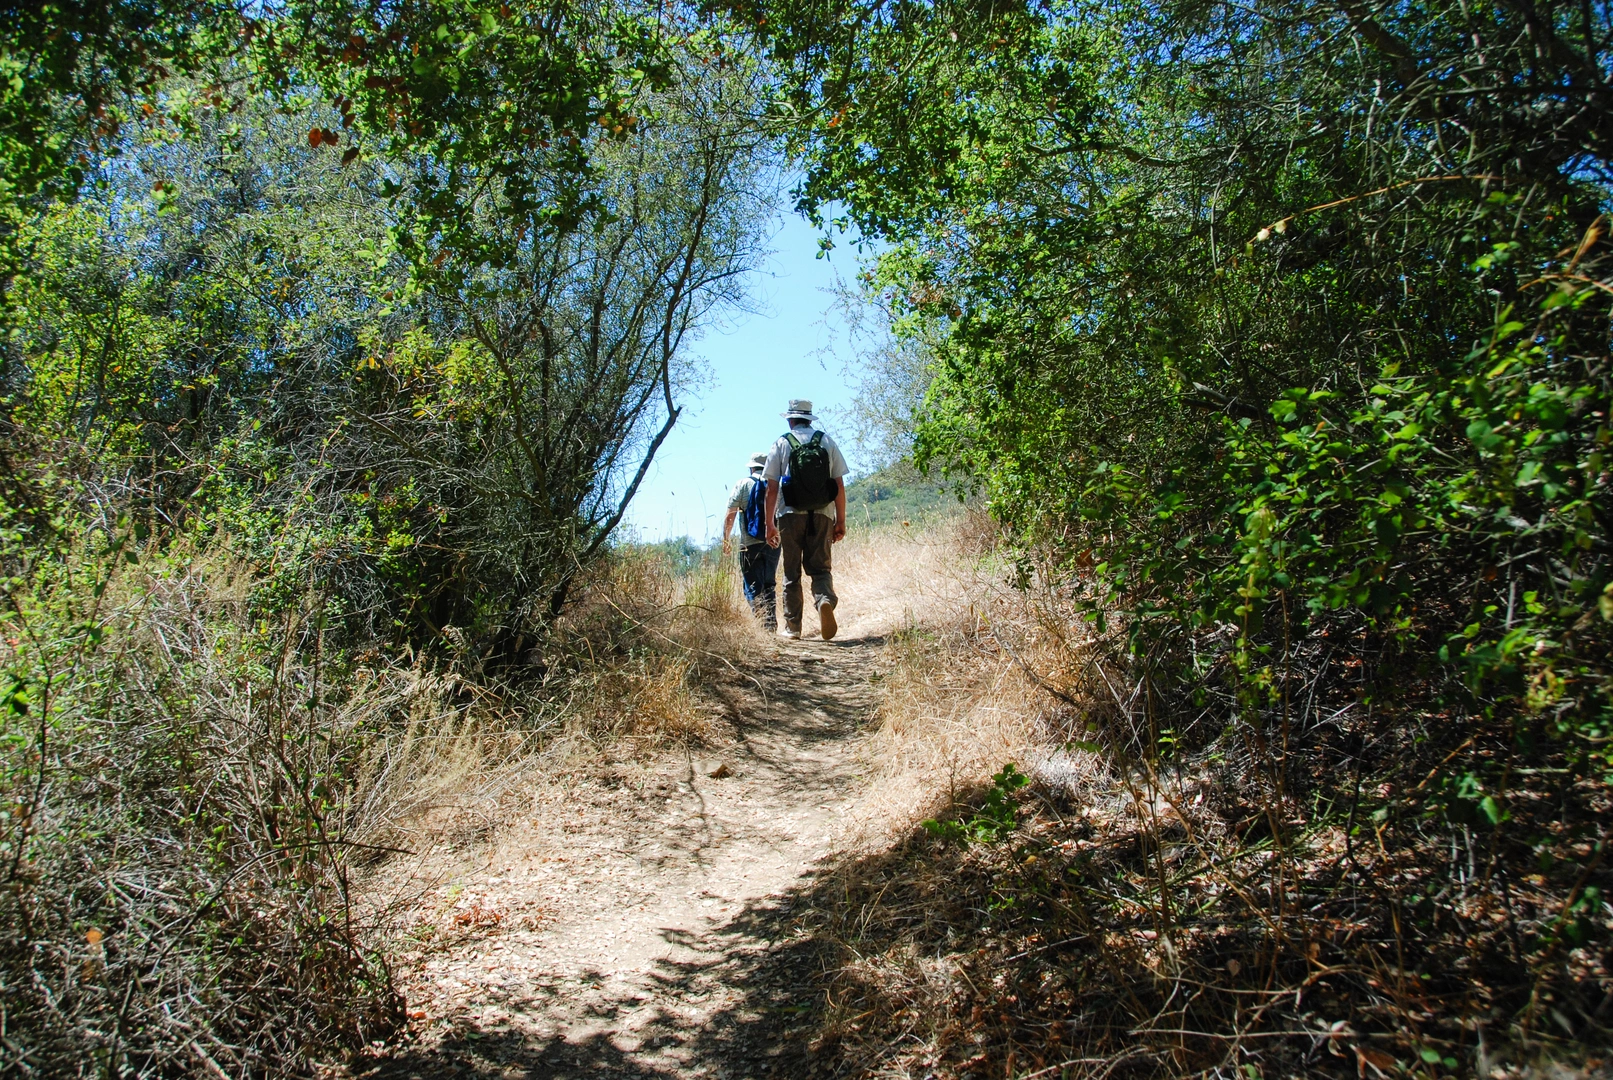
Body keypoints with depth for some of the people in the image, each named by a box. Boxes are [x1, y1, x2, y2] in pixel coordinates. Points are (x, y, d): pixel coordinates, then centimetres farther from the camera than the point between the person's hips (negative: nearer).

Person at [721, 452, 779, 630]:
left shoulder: (744, 484, 1)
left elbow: (730, 516, -2)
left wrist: (725, 539, 8)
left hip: (750, 544, -3)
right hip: (773, 543, 3)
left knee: (753, 587, -2)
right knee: (769, 585, 15)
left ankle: (762, 623, -15)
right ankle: (772, 624, 11)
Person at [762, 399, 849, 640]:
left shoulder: (782, 444, 4)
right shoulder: (827, 441, 8)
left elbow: (772, 488, -1)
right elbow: (839, 485, 3)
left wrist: (770, 524, 4)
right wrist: (841, 521, 8)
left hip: (791, 515, -1)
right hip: (822, 515, 1)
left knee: (791, 573, 9)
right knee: (820, 567, 7)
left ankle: (792, 626, 10)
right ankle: (825, 599, -23)